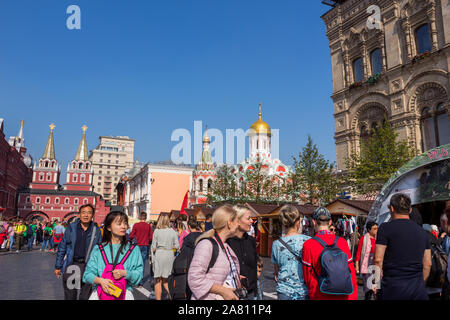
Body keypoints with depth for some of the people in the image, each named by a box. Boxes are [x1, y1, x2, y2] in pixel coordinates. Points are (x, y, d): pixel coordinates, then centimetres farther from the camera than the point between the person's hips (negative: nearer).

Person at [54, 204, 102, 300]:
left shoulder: (96, 230, 2)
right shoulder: (71, 227, 1)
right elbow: (62, 248, 6)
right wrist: (58, 267, 6)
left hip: (88, 267, 0)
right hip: (71, 265, 0)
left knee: (85, 297, 7)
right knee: (69, 296, 7)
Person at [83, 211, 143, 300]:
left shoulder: (133, 249, 9)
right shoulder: (98, 249, 11)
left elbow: (139, 274, 4)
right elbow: (88, 273, 6)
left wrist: (124, 273, -14)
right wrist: (100, 280, -13)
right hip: (100, 289, 1)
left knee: (128, 295, -30)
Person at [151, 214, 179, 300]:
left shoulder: (156, 231, -5)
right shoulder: (173, 231, 0)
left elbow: (153, 248, -4)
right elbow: (177, 246, 1)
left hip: (159, 255, -3)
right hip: (170, 255, 3)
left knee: (158, 280, 8)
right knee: (165, 280, 17)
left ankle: (158, 298, 11)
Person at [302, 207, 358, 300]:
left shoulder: (308, 245, -12)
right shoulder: (342, 242, -5)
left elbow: (308, 277, -5)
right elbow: (351, 272, 0)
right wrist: (353, 297, 11)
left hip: (320, 296, -2)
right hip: (343, 296, 3)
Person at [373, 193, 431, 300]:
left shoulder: (386, 227, -7)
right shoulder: (422, 232, 10)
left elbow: (378, 259, -11)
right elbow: (427, 264, 13)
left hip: (393, 289, -4)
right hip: (419, 291, 4)